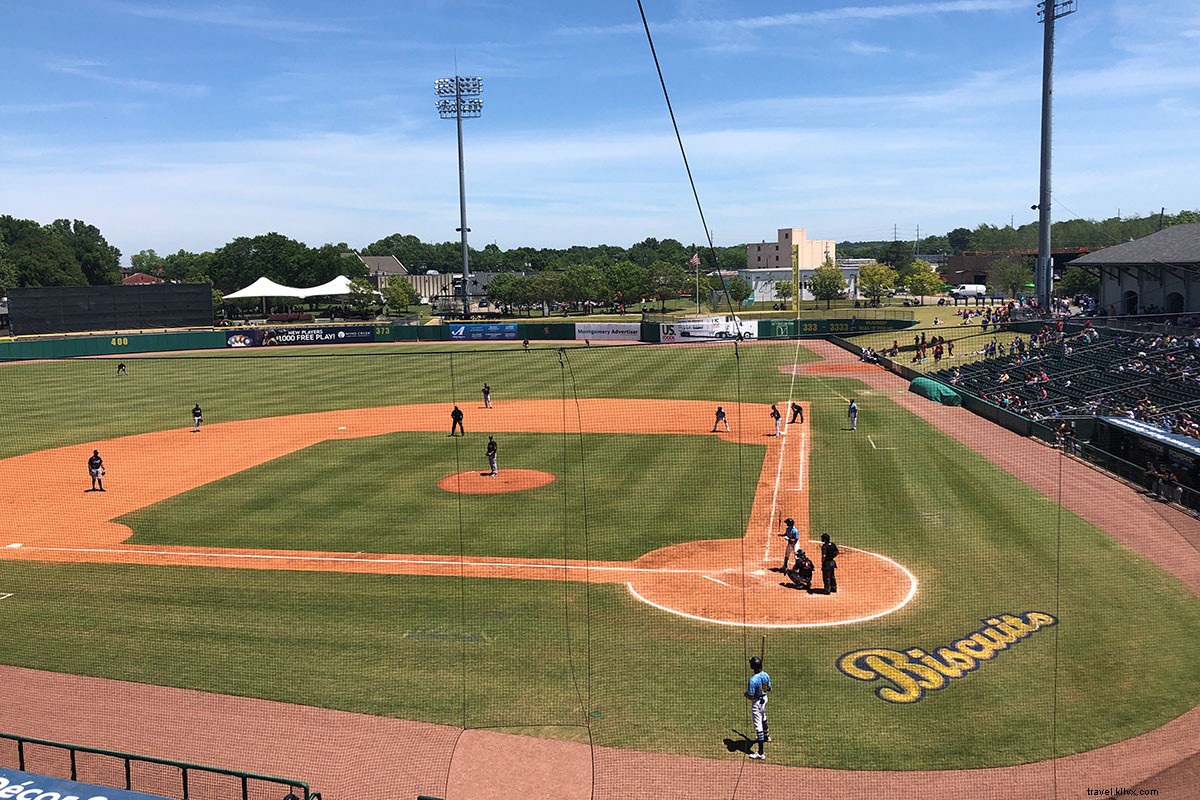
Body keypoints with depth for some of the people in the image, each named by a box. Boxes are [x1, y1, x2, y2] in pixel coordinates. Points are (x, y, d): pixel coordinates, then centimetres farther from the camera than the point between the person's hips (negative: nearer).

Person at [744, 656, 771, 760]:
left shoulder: (753, 680, -31)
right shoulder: (766, 675, -7)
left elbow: (750, 696, -26)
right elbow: (769, 688, 6)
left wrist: (745, 694, -6)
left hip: (756, 702, -8)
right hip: (764, 698, 8)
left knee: (758, 726, -5)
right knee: (763, 717, 34)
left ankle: (760, 753, -3)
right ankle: (766, 735, 60)